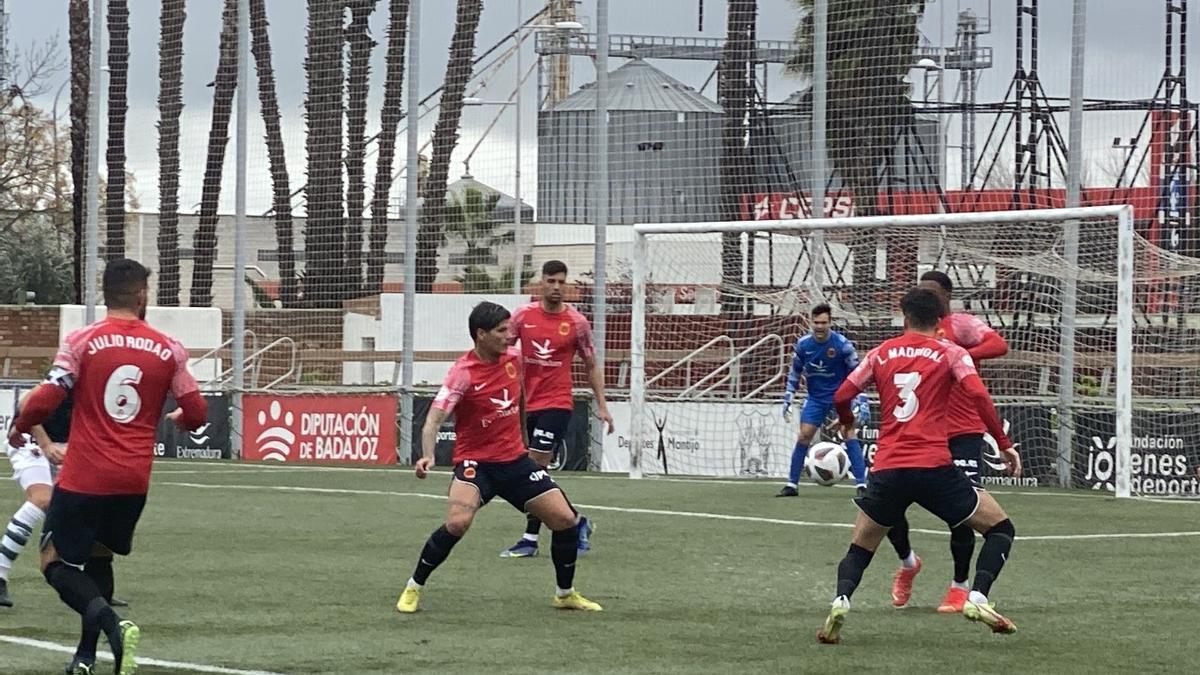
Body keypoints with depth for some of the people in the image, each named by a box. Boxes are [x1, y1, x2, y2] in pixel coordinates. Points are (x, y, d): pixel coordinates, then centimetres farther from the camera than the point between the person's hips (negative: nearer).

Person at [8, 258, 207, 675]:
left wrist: (19, 428, 8)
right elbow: (196, 414, 4)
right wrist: (176, 418, 28)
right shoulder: (168, 350, 1)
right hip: (134, 483, 4)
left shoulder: (82, 342, -6)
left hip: (84, 479, -4)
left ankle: (113, 625, -21)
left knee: (55, 561, 4)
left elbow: (46, 400, -13)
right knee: (98, 557, 23)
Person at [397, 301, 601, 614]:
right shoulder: (463, 373, -18)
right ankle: (414, 588, -9)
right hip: (475, 461, -6)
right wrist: (428, 456, -44)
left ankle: (566, 594, 21)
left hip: (515, 459, 6)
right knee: (457, 522, -30)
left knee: (566, 520, -2)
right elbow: (434, 419, -27)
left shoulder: (515, 358, -1)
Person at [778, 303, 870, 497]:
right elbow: (795, 372, 9)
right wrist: (788, 398, 8)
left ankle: (861, 484, -15)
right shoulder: (803, 345, -7)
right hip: (816, 397, 3)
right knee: (804, 436, -4)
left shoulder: (842, 344, -15)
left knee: (849, 433, -16)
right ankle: (791, 484, 5)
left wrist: (861, 399, -11)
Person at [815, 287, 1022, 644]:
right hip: (934, 466, -3)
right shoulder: (950, 353, 7)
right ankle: (977, 598, -9)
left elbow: (841, 396, 13)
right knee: (1000, 528, 13)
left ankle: (840, 601, -13)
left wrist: (847, 422, 36)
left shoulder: (881, 353, 15)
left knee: (859, 550, 19)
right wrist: (1004, 444, -1)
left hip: (886, 470, 3)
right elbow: (978, 394, -8)